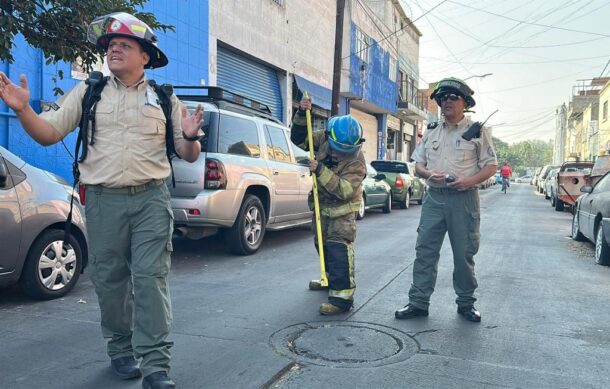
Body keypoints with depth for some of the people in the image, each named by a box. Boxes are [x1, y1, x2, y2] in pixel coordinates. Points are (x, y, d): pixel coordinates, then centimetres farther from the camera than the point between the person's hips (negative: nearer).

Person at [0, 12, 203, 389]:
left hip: (152, 199, -1)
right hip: (104, 201, 2)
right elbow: (48, 133, 6)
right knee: (110, 280, 8)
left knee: (152, 278, -6)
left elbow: (188, 156, 9)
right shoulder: (87, 92, 11)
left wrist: (190, 137, -13)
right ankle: (121, 350, 26)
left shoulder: (165, 99, 10)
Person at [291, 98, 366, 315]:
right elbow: (299, 139, 0)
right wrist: (301, 115, -16)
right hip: (322, 205, 7)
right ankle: (332, 278, 42)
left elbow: (344, 190, -34)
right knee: (322, 244, 20)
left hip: (342, 210, -7)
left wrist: (321, 171, -40)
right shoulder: (324, 139, -8)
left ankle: (343, 296, -21)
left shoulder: (356, 161, -26)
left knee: (338, 247, -19)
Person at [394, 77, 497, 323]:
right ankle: (418, 302, 7)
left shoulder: (477, 131, 4)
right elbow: (418, 164, 15)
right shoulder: (431, 132, 16)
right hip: (434, 197, 3)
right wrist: (429, 174, -7)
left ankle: (466, 303, 19)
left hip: (463, 199, -3)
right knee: (425, 250, 1)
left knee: (464, 254, 5)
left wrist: (469, 180, -17)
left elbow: (491, 166, 1)